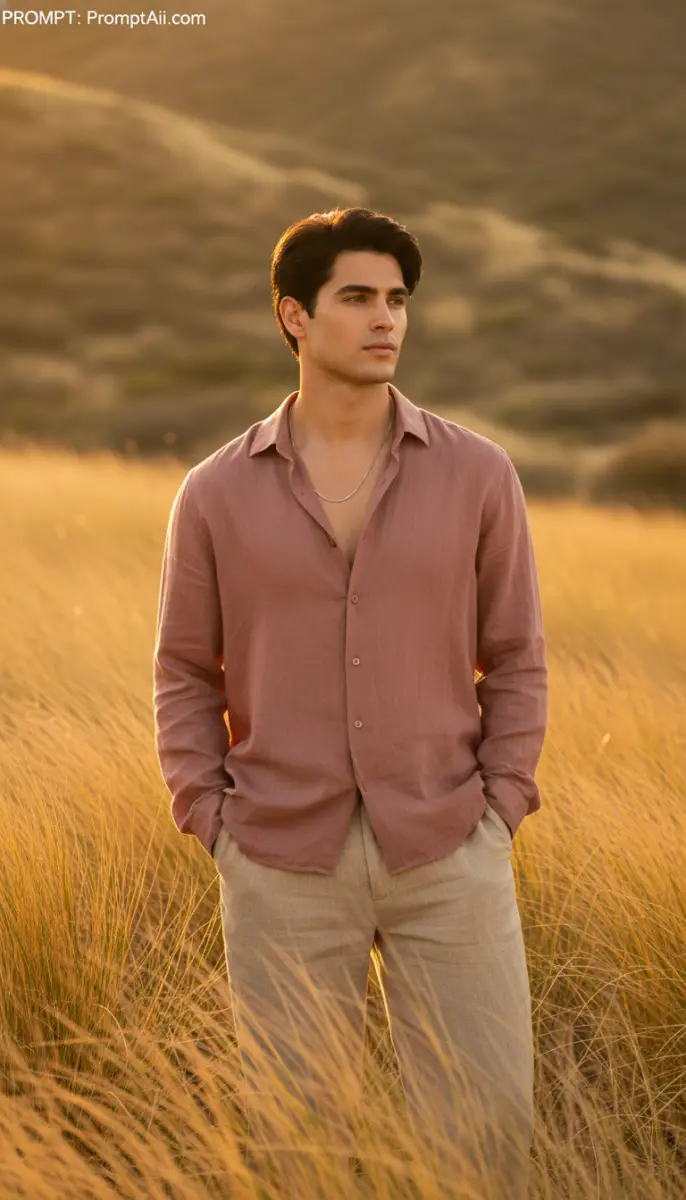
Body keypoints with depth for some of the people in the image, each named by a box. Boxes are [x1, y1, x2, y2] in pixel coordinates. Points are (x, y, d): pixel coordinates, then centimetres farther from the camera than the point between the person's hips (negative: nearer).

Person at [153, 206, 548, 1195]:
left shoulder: (477, 474, 0)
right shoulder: (217, 494, 1)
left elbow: (516, 659, 5)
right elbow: (186, 676, 7)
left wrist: (498, 817, -3)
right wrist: (215, 831, -3)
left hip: (447, 855, 0)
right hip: (284, 865, 0)